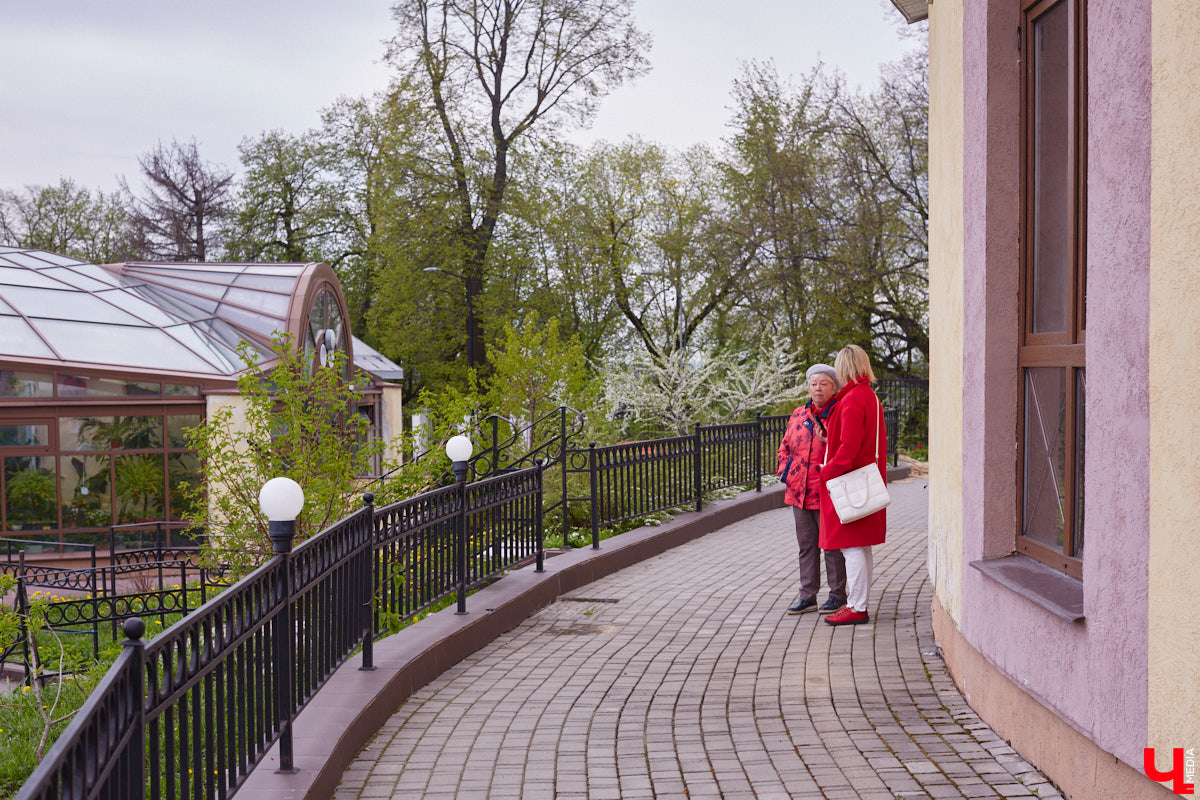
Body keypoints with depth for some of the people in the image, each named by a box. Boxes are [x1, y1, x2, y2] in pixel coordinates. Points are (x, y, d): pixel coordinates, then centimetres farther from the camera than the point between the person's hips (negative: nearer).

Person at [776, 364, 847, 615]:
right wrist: (784, 470, 7)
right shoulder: (798, 416, 13)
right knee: (806, 545, 12)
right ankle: (807, 596, 20)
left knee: (832, 545, 2)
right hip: (799, 492, 6)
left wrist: (829, 441, -24)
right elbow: (785, 447, 21)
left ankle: (837, 594, 15)